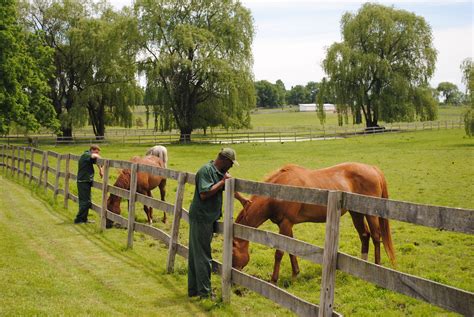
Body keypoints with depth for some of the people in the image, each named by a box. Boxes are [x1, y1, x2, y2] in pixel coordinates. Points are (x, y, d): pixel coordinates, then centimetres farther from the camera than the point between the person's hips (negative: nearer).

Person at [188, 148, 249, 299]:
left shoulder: (220, 172, 11)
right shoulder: (206, 170, -17)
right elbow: (204, 194, -27)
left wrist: (242, 199, 41)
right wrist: (223, 181, -20)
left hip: (209, 219, 10)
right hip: (201, 219, -10)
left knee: (196, 255, 15)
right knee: (202, 256, -3)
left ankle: (193, 289, 23)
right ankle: (204, 292, 4)